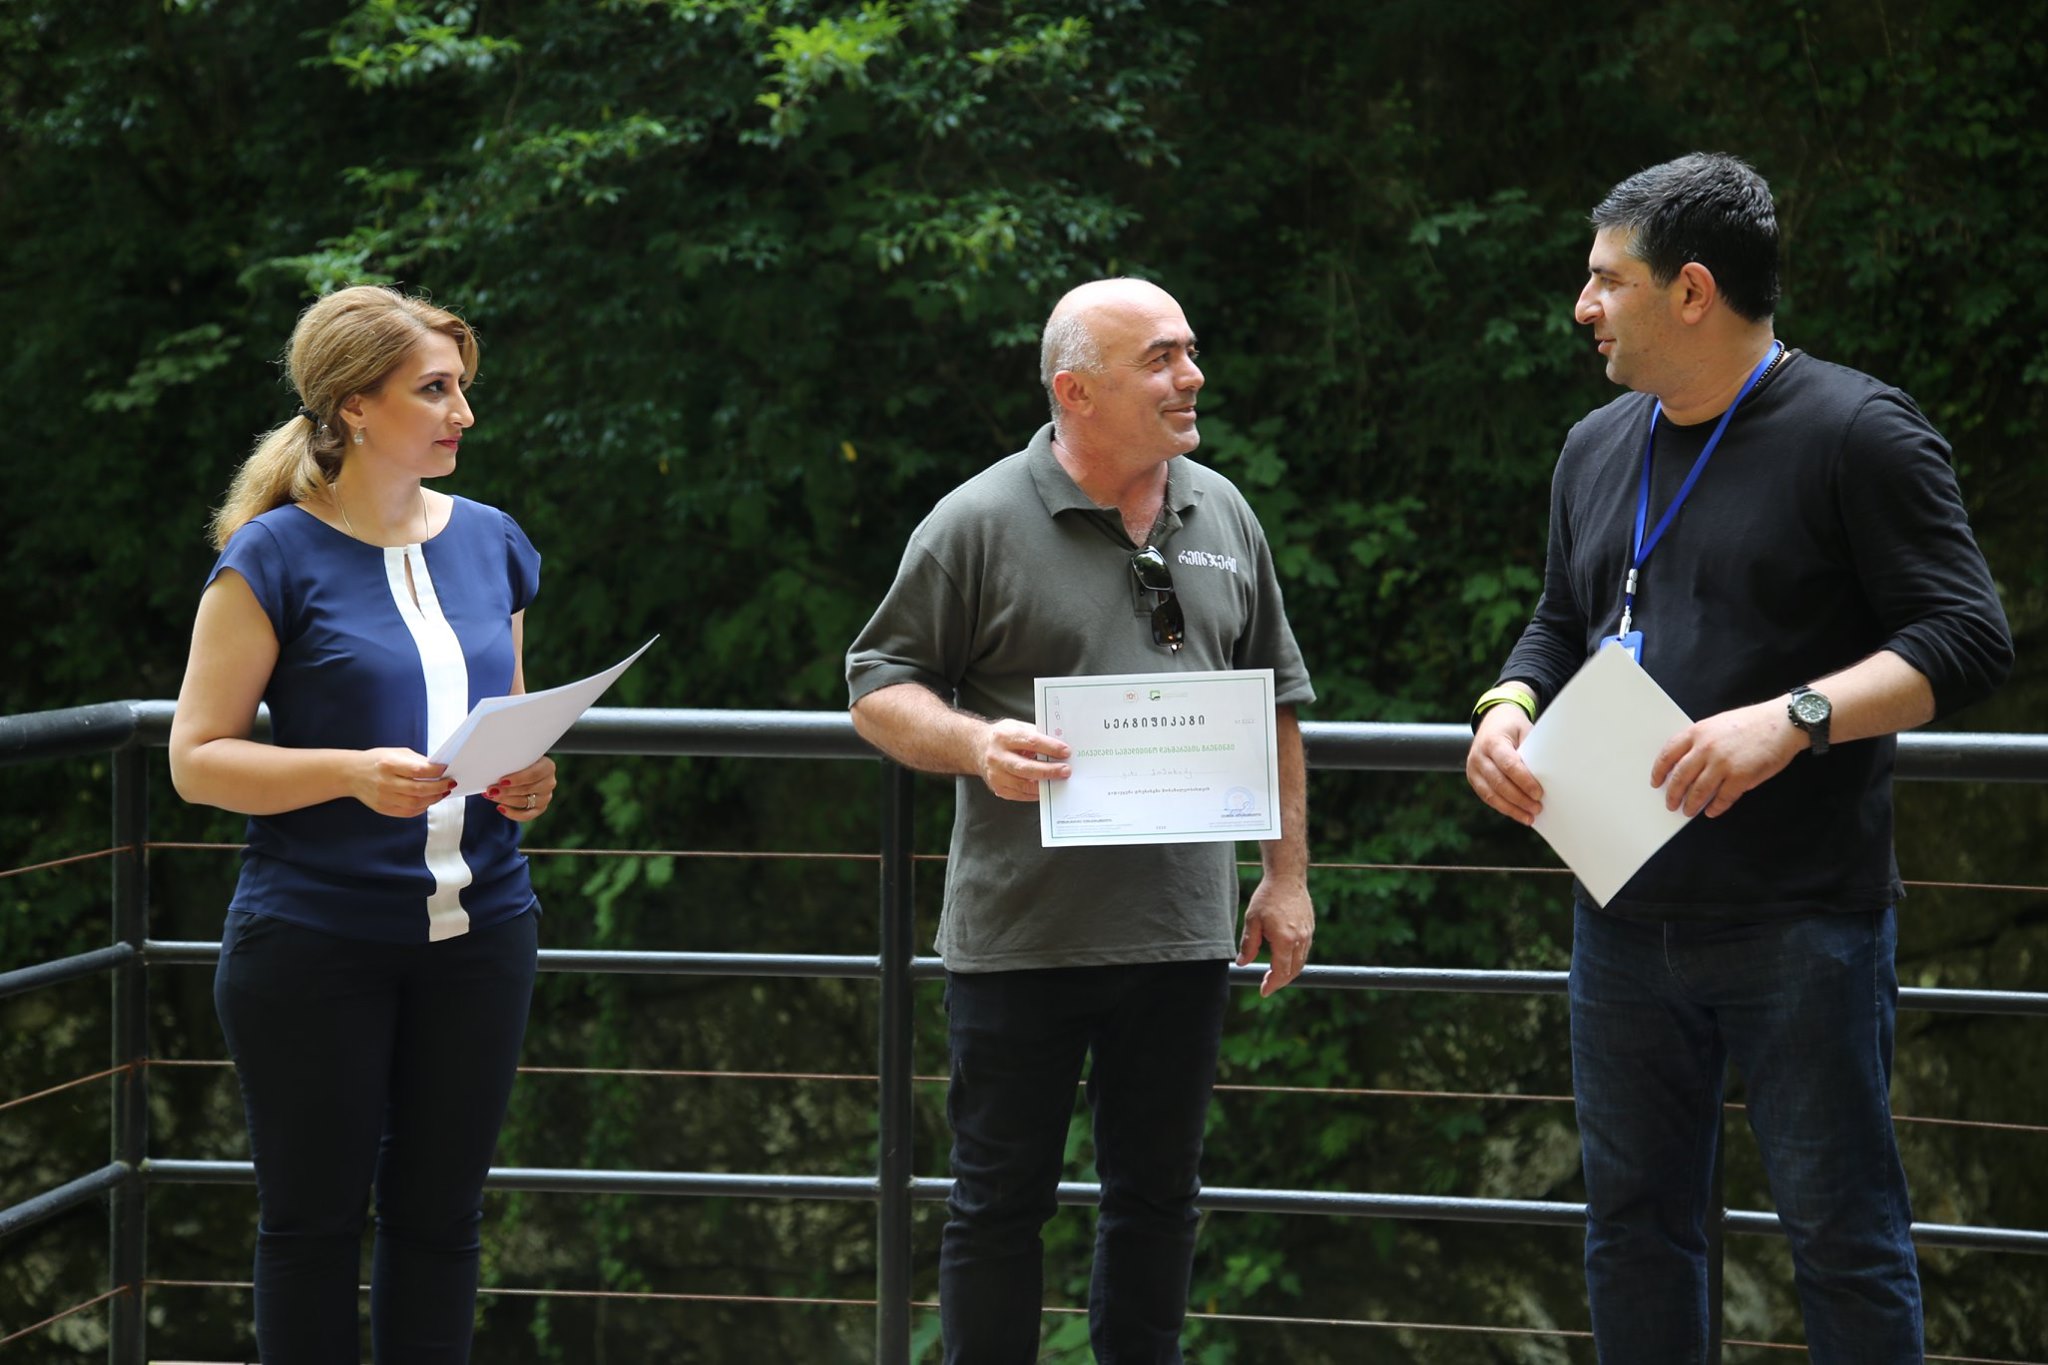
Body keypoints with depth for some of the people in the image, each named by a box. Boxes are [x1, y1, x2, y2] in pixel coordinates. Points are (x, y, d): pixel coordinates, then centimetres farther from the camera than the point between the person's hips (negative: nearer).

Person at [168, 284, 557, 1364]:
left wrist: (526, 779, 0)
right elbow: (197, 759, -8)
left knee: (440, 1214, 10)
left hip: (478, 928, 5)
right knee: (314, 1222, 4)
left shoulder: (490, 543, 10)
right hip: (315, 941, -5)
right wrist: (354, 774, -22)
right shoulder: (276, 558, -7)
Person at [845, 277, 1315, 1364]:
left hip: (1181, 934, 4)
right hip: (1022, 936, -4)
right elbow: (878, 693, -4)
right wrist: (977, 745, -23)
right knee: (1001, 1202, 5)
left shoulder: (1224, 518, 9)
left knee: (1156, 1194, 12)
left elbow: (1277, 705, 16)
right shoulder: (981, 524, -6)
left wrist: (1287, 876, 11)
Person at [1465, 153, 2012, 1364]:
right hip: (1628, 921, 7)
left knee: (1843, 1232, -2)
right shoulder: (1599, 451, 13)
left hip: (1803, 922, -7)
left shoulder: (1857, 433, -8)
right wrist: (1512, 704, 1)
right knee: (1633, 1223, 12)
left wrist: (1793, 717, -26)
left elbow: (1969, 640, -13)